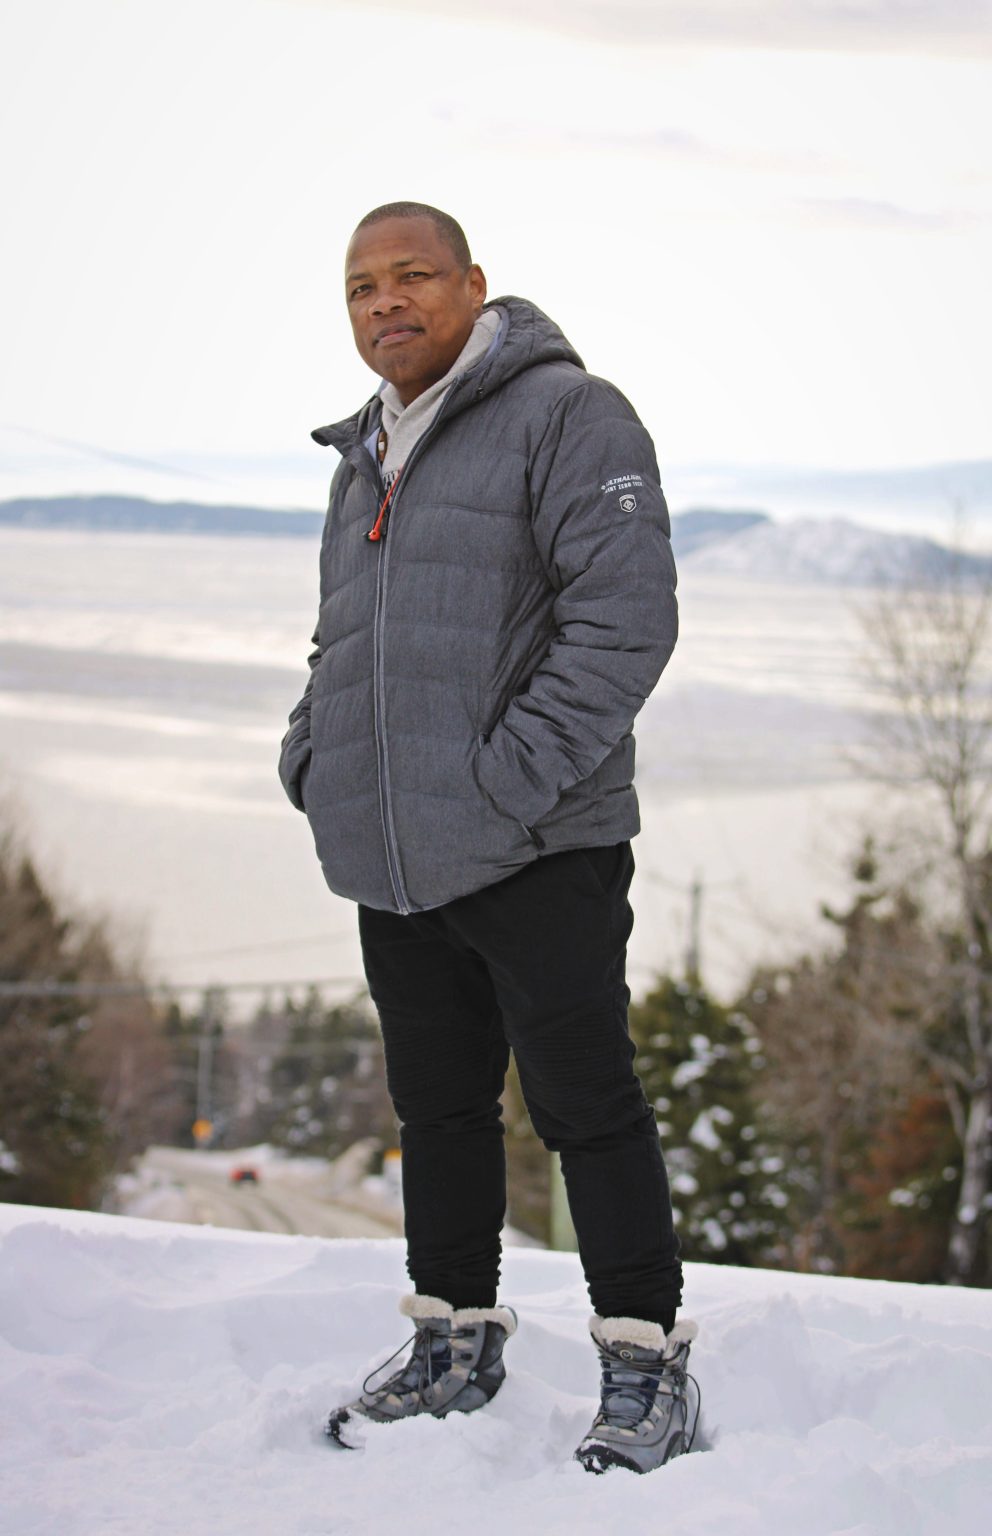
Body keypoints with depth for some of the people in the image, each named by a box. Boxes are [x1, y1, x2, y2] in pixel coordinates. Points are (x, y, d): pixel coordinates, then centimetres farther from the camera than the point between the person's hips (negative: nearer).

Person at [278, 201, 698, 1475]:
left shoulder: (565, 415, -9)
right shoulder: (366, 457, 17)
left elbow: (626, 615, -18)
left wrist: (509, 781, -21)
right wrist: (310, 756, 9)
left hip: (539, 853, -7)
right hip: (395, 864, 7)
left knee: (585, 1102, -2)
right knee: (438, 1107, 14)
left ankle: (647, 1366, 8)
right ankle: (455, 1344, 27)